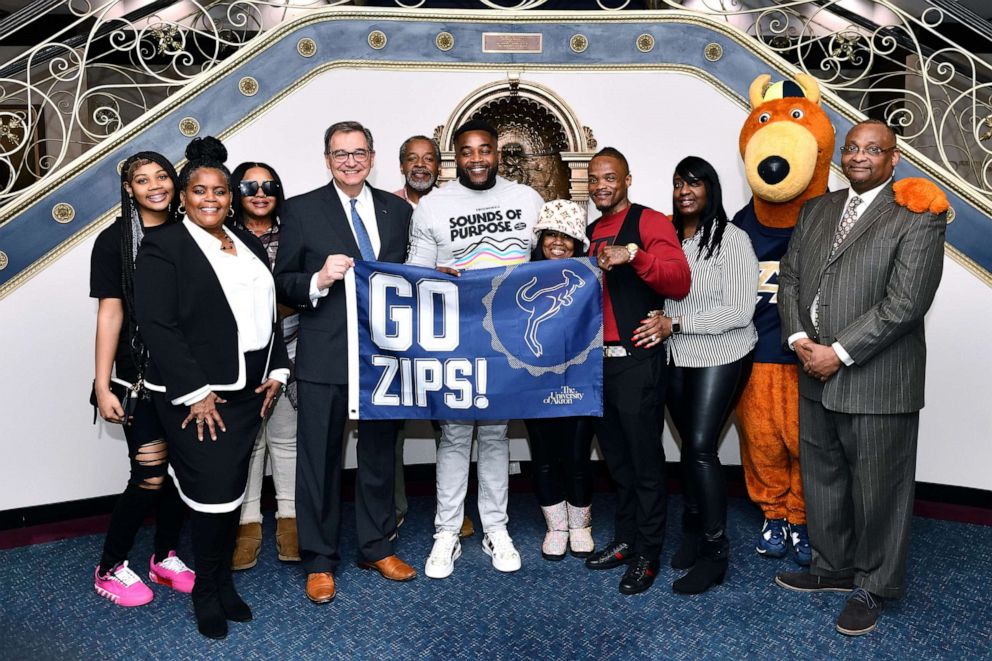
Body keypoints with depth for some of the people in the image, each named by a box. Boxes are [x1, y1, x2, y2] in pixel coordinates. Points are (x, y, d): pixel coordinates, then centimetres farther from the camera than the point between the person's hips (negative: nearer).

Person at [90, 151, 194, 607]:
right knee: (151, 476, -4)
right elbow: (110, 314, -7)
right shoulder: (115, 240, -3)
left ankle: (165, 558, 27)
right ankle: (110, 569, 16)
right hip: (141, 372, -4)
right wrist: (103, 385, -11)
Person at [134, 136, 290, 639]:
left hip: (248, 389, 6)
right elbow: (157, 326, -14)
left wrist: (276, 371, 7)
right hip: (196, 394, -6)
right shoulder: (163, 247, -7)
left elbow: (268, 312, 17)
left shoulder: (248, 243, 13)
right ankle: (206, 591, 18)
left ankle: (223, 581, 28)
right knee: (214, 492, -4)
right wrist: (195, 393, -17)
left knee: (233, 488, 13)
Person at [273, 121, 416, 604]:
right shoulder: (302, 210, -1)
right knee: (319, 459, 6)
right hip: (325, 356, -3)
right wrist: (319, 280, -21)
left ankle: (377, 547, 33)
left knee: (380, 454, 15)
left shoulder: (397, 209, 9)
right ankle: (319, 561, 22)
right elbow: (282, 284, -2)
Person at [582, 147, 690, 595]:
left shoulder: (650, 223, -5)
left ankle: (647, 555, 13)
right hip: (597, 358, 7)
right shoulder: (589, 232, 16)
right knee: (615, 457, 16)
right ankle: (625, 540, 29)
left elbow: (680, 282, -19)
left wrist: (633, 254, -31)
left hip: (637, 360, -7)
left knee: (644, 459, 1)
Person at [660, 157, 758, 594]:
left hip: (720, 358, -5)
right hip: (677, 360, 5)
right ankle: (694, 529, 31)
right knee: (690, 446, 14)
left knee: (701, 446, -11)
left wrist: (678, 322, -18)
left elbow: (740, 312, -16)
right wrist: (660, 325, -3)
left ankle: (715, 552, 2)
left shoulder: (732, 239, -11)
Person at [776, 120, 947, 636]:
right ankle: (833, 568, 37)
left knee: (877, 490, 6)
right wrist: (798, 338, -5)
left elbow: (906, 302, -16)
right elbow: (790, 277, 11)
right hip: (815, 378, 6)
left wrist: (839, 353, -17)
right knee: (822, 480, 18)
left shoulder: (918, 217, -7)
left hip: (878, 383, -6)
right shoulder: (816, 210, 13)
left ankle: (874, 587, 25)